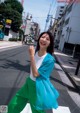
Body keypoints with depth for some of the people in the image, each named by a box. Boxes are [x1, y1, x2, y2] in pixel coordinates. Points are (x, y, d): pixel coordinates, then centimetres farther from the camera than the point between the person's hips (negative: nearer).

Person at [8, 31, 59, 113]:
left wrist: (31, 55, -29)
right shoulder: (35, 52, -6)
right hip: (29, 83, 6)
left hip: (39, 88, -6)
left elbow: (36, 74, -26)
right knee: (13, 105, 18)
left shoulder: (49, 59, -26)